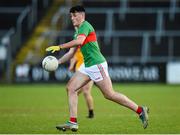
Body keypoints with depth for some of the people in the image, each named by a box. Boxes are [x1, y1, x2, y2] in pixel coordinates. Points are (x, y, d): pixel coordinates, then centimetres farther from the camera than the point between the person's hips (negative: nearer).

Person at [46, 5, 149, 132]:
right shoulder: (78, 31, 19)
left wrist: (59, 47, -29)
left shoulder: (85, 26, -10)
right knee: (71, 87, -1)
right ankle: (73, 123, -3)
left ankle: (140, 110, 1)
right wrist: (57, 62, 10)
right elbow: (71, 53, 22)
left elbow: (79, 41, -29)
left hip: (97, 64, -10)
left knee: (110, 94, -8)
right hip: (87, 66, 10)